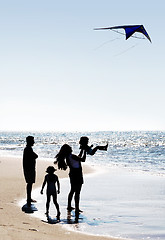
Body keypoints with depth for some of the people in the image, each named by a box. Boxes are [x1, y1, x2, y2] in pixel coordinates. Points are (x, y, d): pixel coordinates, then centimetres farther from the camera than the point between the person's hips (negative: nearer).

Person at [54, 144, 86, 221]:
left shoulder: (68, 157, 6)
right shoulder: (72, 156, -23)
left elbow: (78, 158, 21)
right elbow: (83, 160, -27)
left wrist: (82, 151, 24)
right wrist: (84, 151, -16)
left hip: (73, 175, 10)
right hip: (77, 176, -10)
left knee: (72, 191, 23)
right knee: (77, 193, -6)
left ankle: (69, 206, 34)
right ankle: (77, 209, -5)